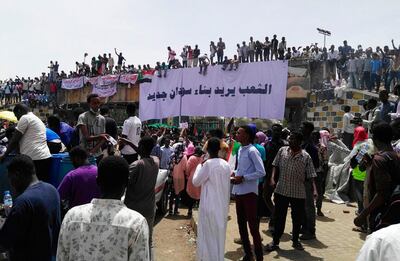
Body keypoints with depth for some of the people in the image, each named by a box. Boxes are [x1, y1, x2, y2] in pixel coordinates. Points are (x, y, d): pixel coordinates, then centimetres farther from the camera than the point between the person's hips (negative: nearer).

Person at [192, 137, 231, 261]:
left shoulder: (208, 164, -18)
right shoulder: (226, 164, 1)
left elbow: (196, 182, -8)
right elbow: (227, 186, 9)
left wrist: (199, 165, 1)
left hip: (210, 206, -6)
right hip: (223, 205, 6)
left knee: (209, 235, 6)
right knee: (219, 234, 18)